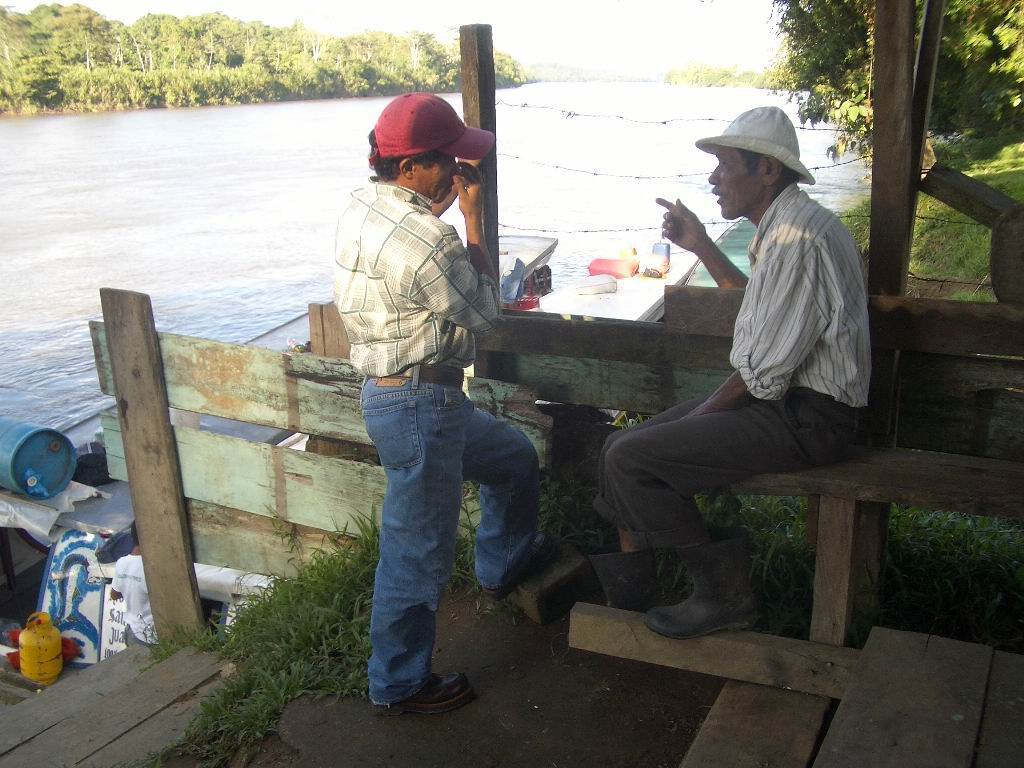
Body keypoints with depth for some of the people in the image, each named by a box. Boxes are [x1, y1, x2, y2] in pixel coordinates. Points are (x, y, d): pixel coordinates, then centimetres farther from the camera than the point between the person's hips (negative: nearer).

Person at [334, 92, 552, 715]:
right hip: (419, 405, -10)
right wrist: (474, 219, -9)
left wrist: (443, 208, 5)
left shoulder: (365, 206, 3)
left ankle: (505, 563, 49)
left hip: (393, 391, 10)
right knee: (419, 548, 6)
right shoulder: (423, 239, -26)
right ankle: (400, 684, 24)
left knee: (516, 457, 27)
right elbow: (483, 312, -12)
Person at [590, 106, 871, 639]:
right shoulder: (785, 226, 12)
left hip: (805, 418, -10)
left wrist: (698, 414, -8)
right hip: (783, 399, 10)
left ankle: (724, 594, -1)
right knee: (623, 447, 5)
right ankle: (626, 594, 15)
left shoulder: (798, 239, -21)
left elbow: (765, 372, -22)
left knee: (630, 458, -16)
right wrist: (700, 245, 21)